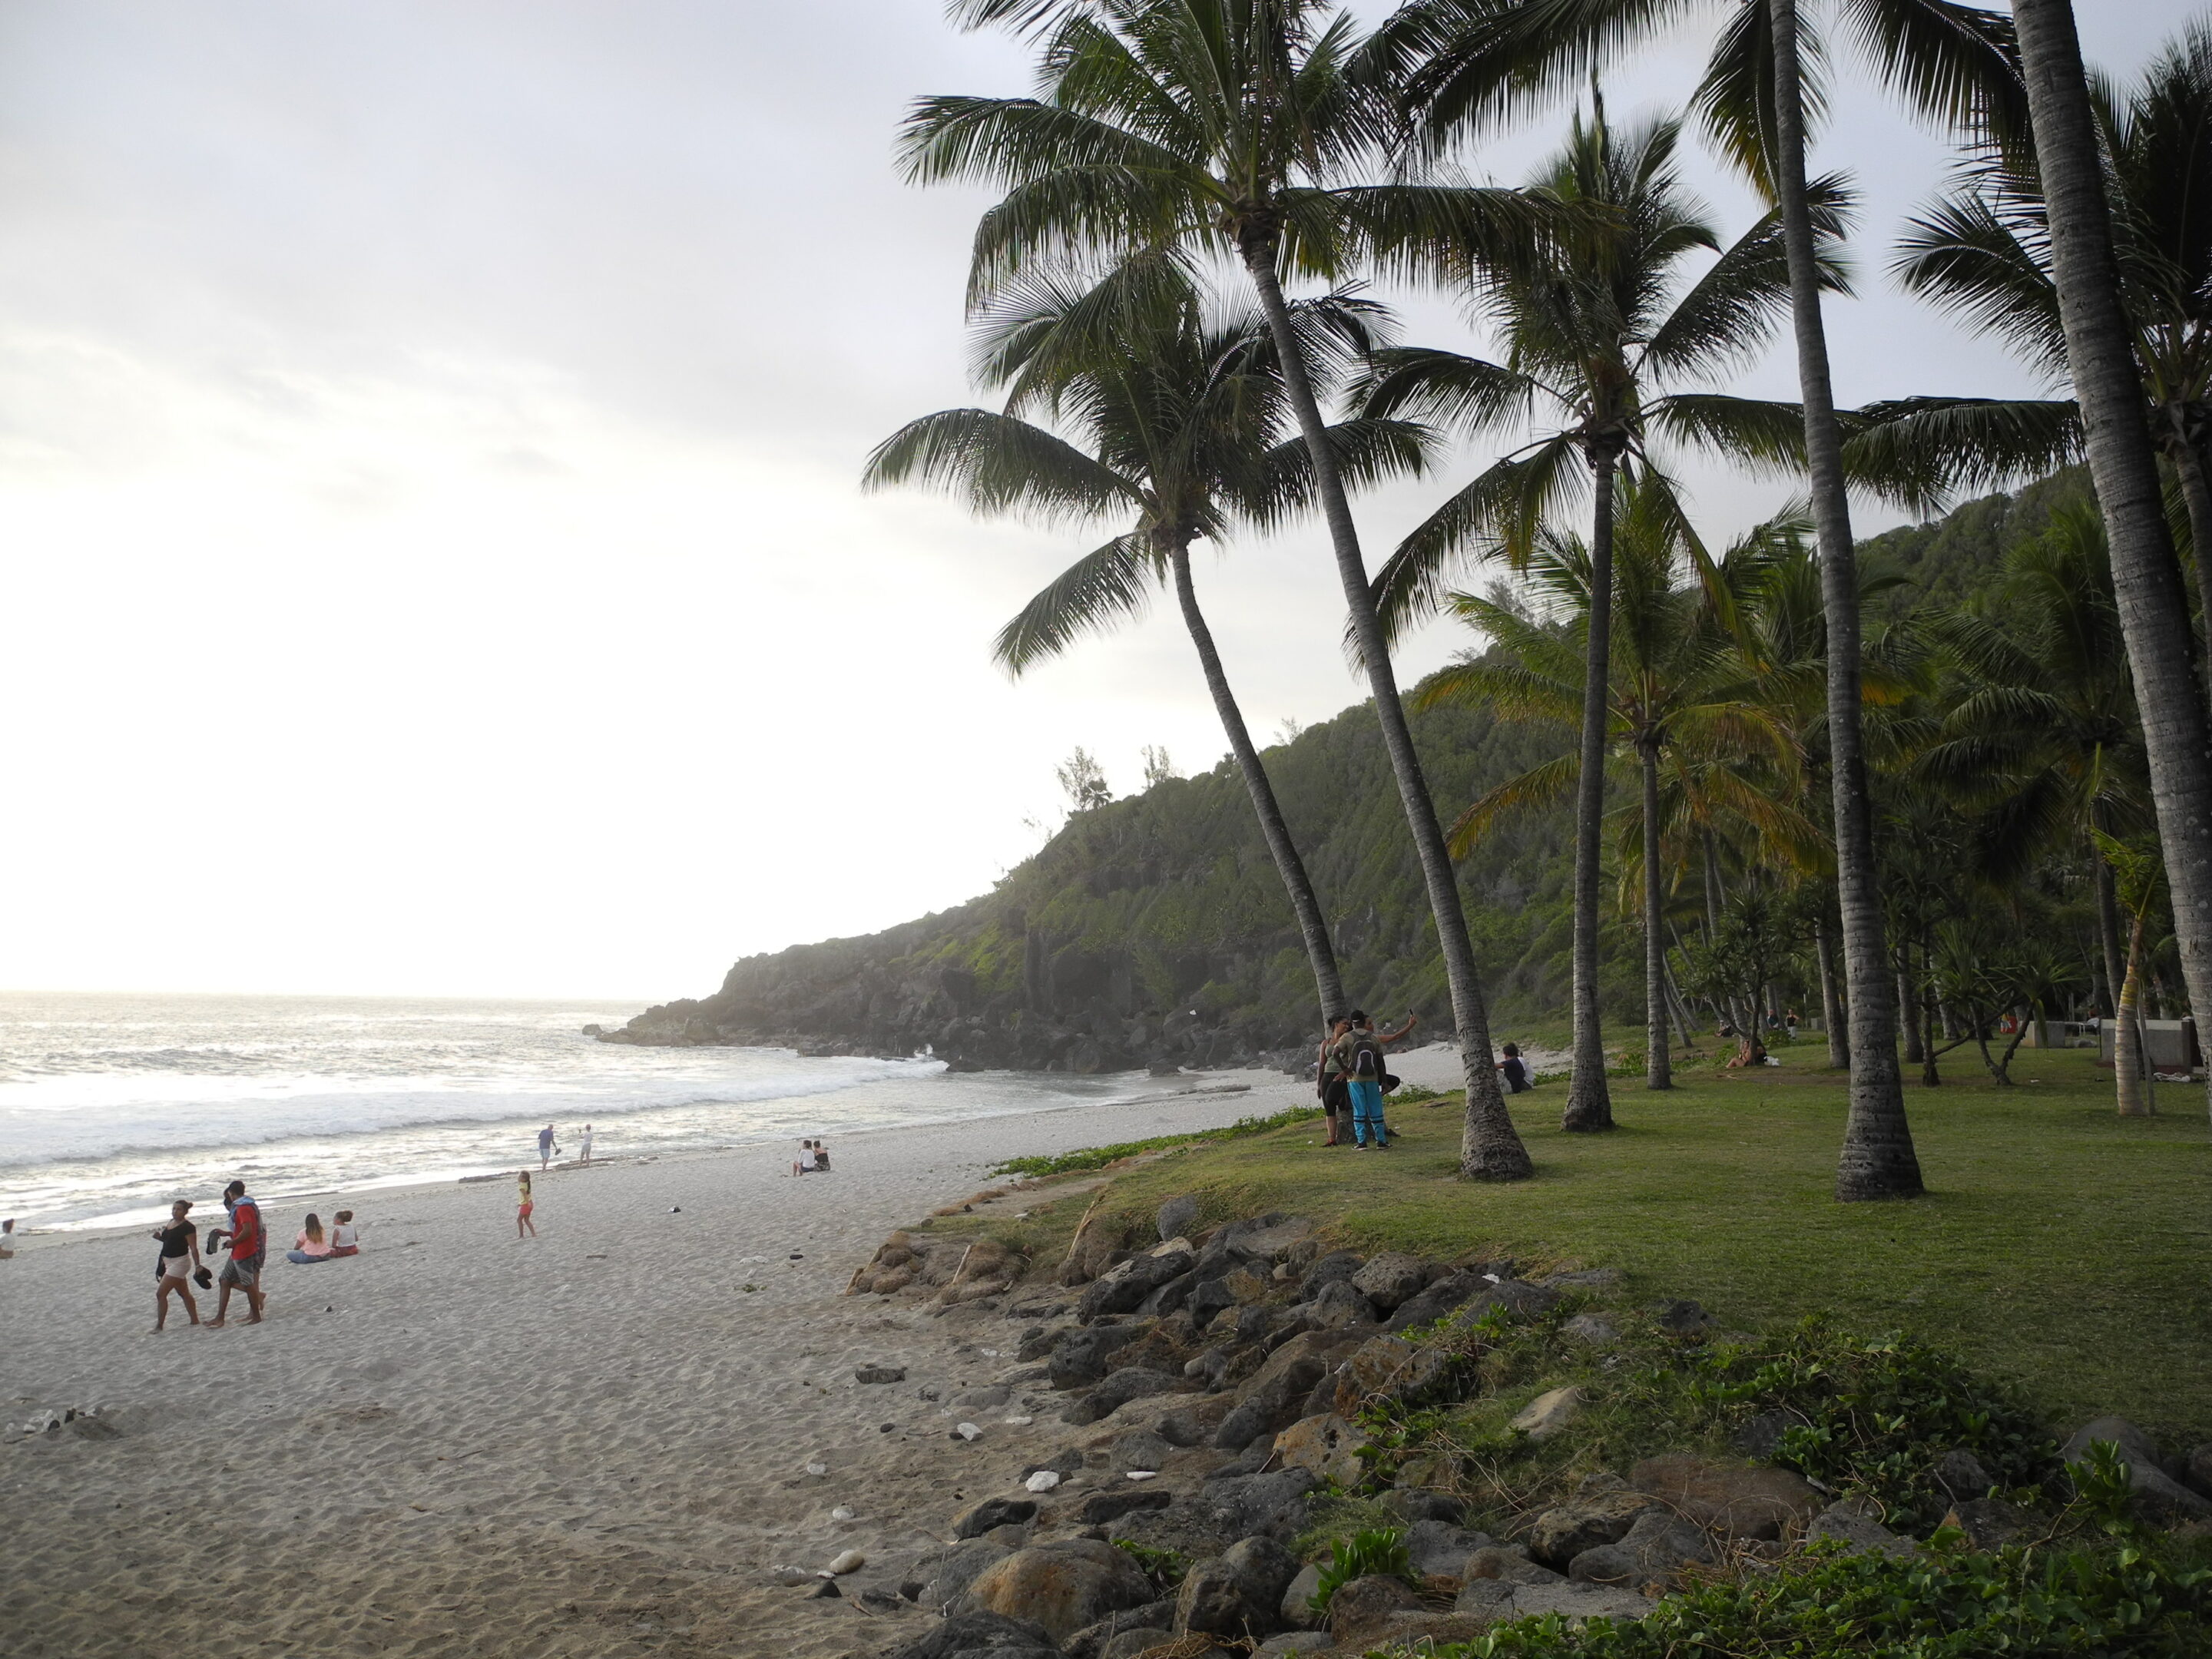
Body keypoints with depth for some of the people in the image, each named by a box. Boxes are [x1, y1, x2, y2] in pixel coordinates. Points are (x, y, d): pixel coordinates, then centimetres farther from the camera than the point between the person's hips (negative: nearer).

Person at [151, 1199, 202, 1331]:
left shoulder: (187, 1228, -17)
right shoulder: (171, 1222, 8)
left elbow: (194, 1248, -18)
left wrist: (197, 1266, -22)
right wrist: (159, 1236, 3)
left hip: (179, 1263, -9)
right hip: (168, 1262, 9)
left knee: (161, 1293, -10)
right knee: (184, 1293, 16)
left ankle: (159, 1326, -2)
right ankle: (195, 1320, 25)